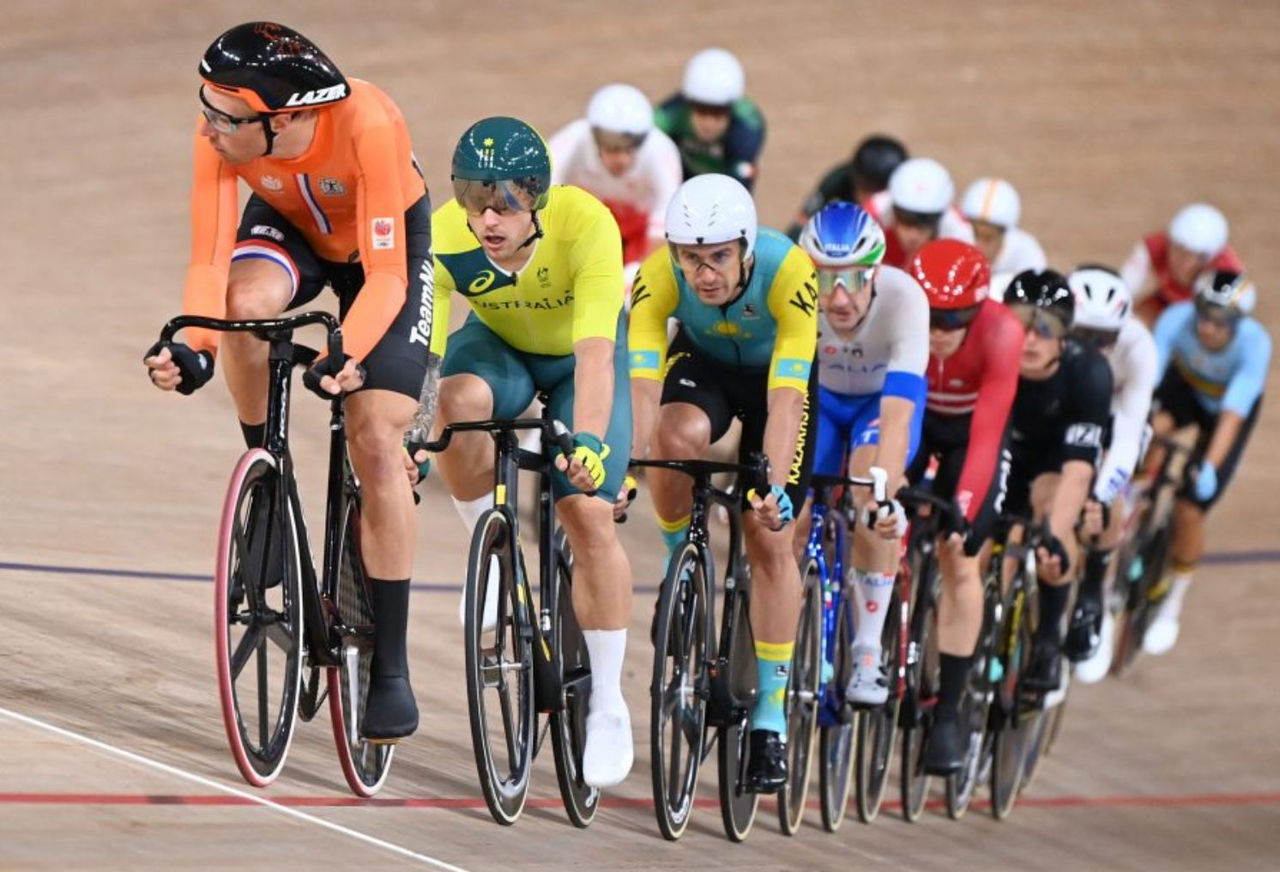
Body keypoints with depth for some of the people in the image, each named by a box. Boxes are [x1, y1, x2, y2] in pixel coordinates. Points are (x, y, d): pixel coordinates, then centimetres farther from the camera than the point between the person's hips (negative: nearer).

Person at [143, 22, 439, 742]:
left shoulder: (368, 126, -40)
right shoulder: (219, 133, -30)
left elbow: (384, 275, -37)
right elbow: (209, 259, -28)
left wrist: (348, 355, -54)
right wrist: (193, 349, -46)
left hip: (387, 239, -3)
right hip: (289, 225, 3)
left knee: (376, 444, -14)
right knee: (245, 304, -34)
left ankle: (392, 669, -5)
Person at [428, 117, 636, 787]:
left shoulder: (587, 224, -37)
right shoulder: (443, 237, -31)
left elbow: (595, 350, -43)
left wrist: (587, 440, -57)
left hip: (578, 360, -1)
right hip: (498, 347, 1)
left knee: (589, 514, -15)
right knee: (457, 400, -34)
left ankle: (607, 706, -1)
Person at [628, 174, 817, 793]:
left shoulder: (788, 272, -38)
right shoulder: (660, 275, -33)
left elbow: (785, 397, -42)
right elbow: (642, 383, -40)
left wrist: (773, 488, -53)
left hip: (780, 371, -1)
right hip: (703, 363, 1)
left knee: (769, 537, -8)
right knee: (678, 434, -33)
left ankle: (771, 718, 3)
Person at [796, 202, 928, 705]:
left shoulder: (903, 299, -39)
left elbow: (898, 413, -47)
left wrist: (884, 492, -59)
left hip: (884, 396, -2)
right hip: (821, 396, 2)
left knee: (872, 510, -27)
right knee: (795, 519, -12)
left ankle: (869, 654, -16)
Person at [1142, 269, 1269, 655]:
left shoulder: (1255, 344, -38)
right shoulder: (1177, 319, -35)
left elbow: (1232, 415, -43)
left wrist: (1210, 467, -54)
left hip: (1227, 406, -2)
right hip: (1184, 387, 2)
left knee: (1190, 509, -9)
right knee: (1151, 426, -35)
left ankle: (1173, 604, 14)